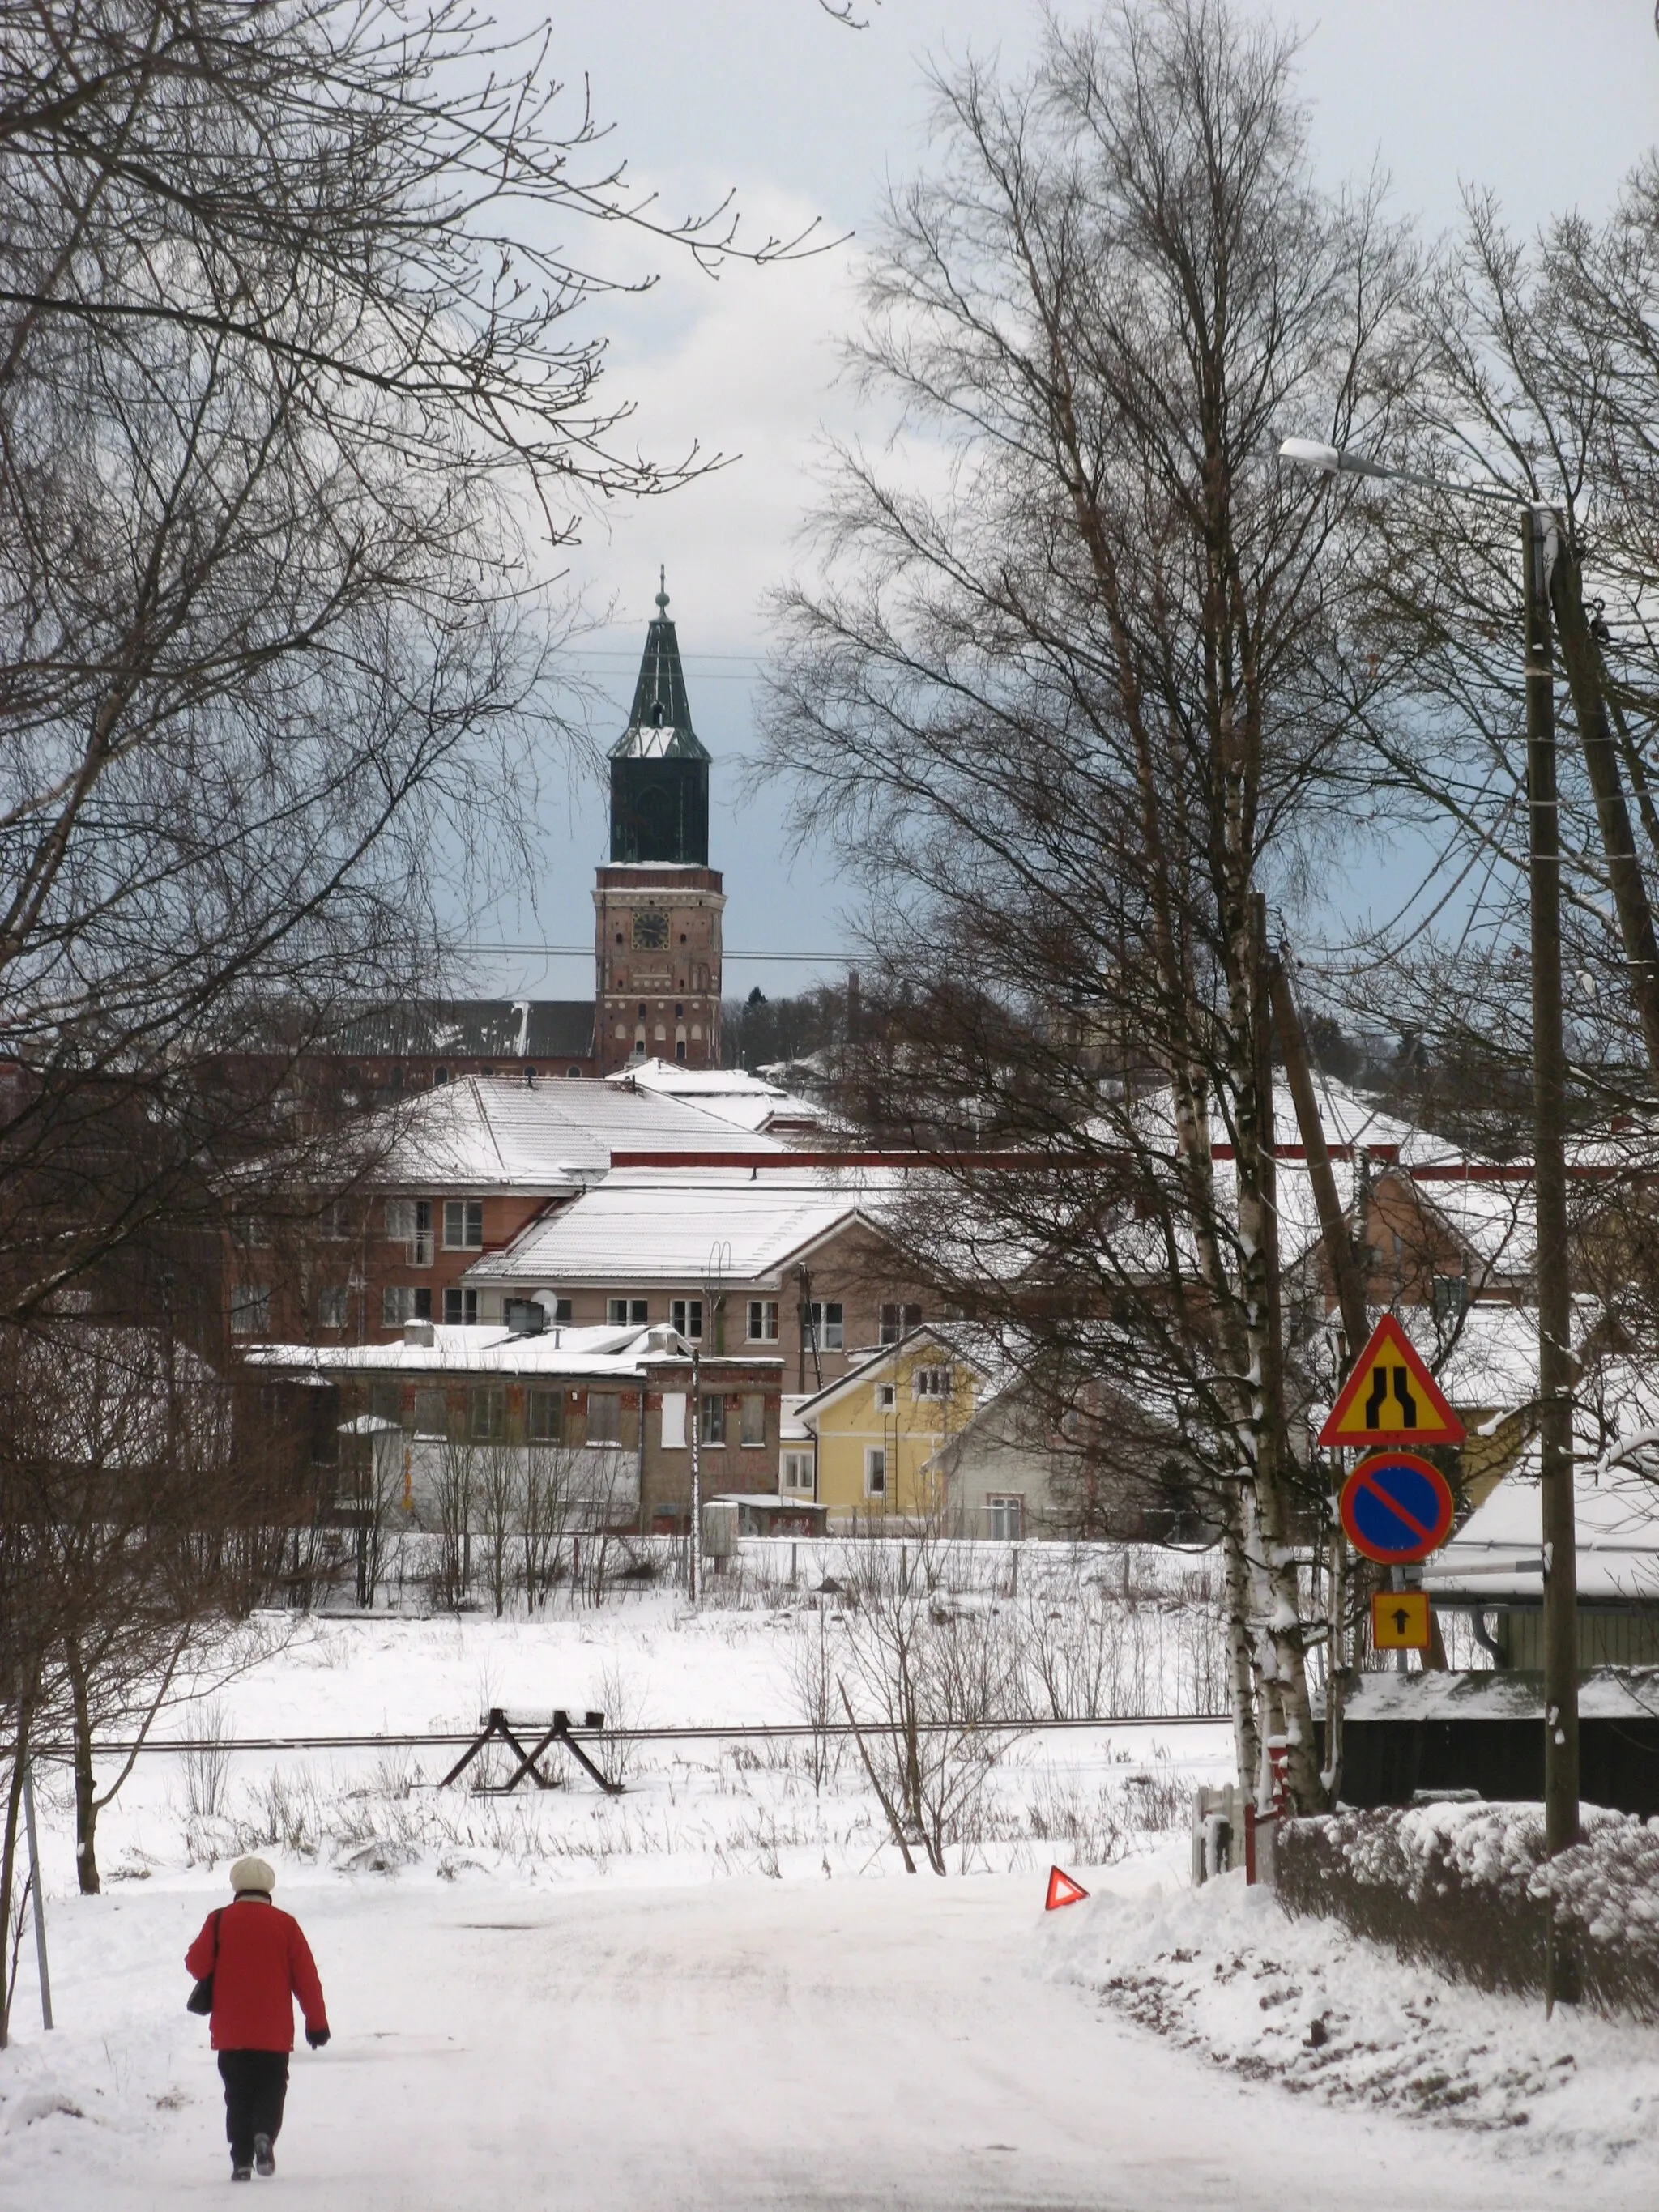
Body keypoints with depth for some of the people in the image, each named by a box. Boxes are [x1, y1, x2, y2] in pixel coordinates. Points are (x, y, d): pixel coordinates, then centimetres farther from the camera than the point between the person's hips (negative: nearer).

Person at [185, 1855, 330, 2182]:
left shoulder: (219, 1921, -3)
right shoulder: (284, 1924, -1)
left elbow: (197, 1964, -5)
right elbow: (306, 1977, 0)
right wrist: (317, 2022, 7)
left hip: (231, 2032, 0)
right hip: (274, 2032, 0)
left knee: (239, 2095, 8)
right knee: (271, 2088, 10)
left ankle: (241, 2161, -2)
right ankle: (264, 2133, -19)